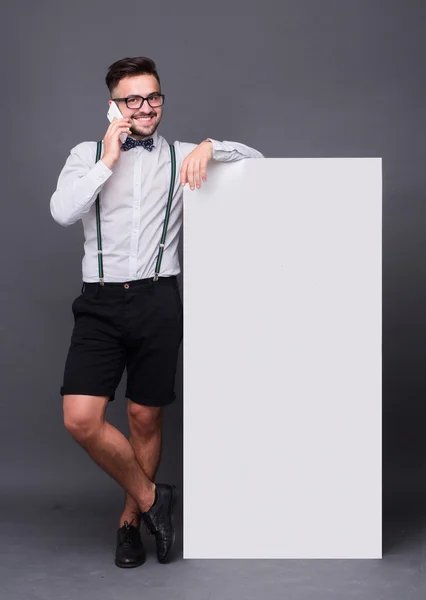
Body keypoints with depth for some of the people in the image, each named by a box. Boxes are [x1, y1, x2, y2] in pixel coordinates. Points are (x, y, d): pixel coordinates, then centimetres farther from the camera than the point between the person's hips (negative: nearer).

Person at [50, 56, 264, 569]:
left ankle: (131, 519, 27)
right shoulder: (88, 154, 10)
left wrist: (208, 147, -6)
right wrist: (108, 160, -7)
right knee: (81, 419, -12)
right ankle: (151, 498, 10)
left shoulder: (180, 157, 10)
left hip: (157, 300, 0)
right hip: (100, 302, 0)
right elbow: (62, 212, -7)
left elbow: (255, 158, 11)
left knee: (145, 418, 7)